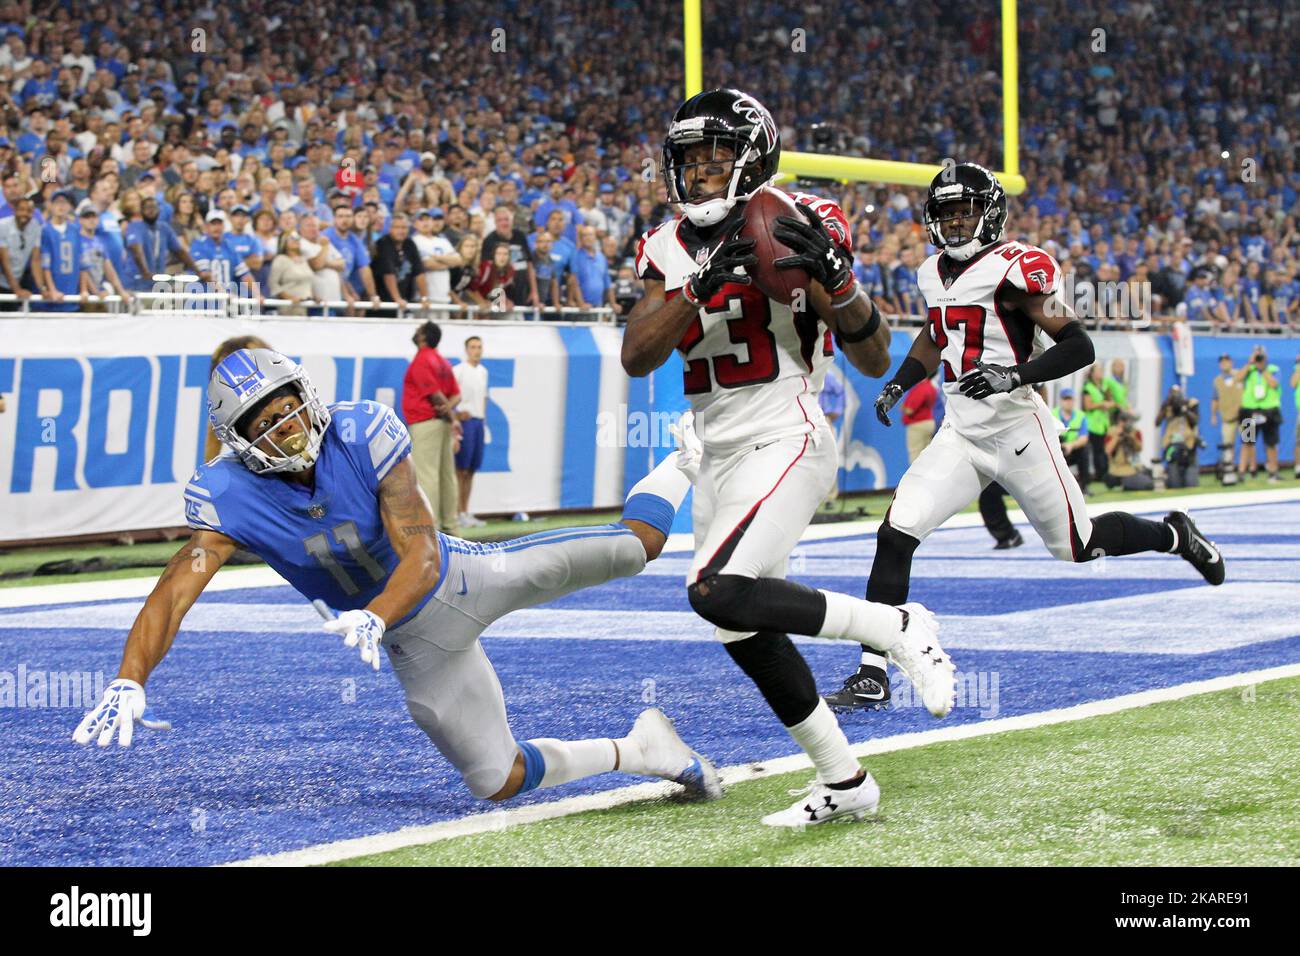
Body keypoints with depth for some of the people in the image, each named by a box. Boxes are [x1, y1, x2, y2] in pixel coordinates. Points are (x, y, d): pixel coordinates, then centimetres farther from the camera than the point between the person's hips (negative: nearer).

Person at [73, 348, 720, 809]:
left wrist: (371, 618, -49)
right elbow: (173, 594, -30)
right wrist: (128, 684, -46)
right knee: (498, 781, -2)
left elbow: (422, 559, -30)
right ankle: (636, 751, 23)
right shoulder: (230, 496, -24)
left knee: (634, 547, 3)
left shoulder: (365, 432, -28)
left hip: (459, 574, -1)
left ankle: (675, 473, 41)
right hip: (419, 641, 1)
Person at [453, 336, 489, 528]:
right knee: (460, 470, -7)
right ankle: (459, 513, -6)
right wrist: (456, 414, -16)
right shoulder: (459, 370, -6)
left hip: (478, 421, 7)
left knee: (472, 470, 9)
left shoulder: (483, 371, 16)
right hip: (464, 420, -7)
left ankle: (466, 513, 13)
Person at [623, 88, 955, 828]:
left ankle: (897, 629, -10)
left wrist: (835, 279, -23)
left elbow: (876, 362, -7)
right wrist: (701, 286, -20)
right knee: (744, 630, 10)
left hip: (785, 442, -7)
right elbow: (636, 358, -7)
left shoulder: (797, 227, -8)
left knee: (721, 593, -26)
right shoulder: (671, 248, 8)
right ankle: (844, 782, 24)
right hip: (718, 456, 7)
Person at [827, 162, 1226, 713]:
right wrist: (899, 383, 14)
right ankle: (872, 676, -9)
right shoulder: (935, 274, 10)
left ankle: (1174, 534, 38)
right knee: (895, 536, -11)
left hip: (1018, 431, -6)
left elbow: (1079, 347, -15)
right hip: (960, 434, 6)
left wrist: (1016, 375, -28)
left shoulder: (1016, 268, -13)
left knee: (1078, 546, 8)